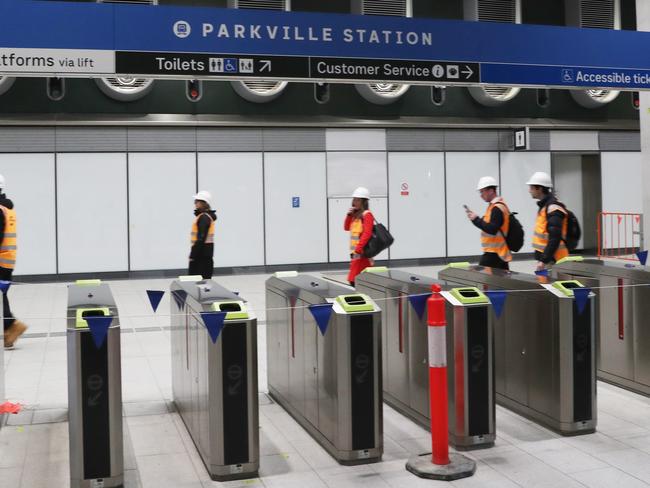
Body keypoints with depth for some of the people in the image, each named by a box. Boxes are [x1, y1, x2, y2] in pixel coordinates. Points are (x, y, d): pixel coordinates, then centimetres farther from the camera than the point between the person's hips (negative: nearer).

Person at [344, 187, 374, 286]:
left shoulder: (367, 215, -11)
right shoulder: (356, 215, 15)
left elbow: (367, 234, -20)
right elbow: (347, 228, 24)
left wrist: (357, 250, -25)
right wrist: (349, 215, 7)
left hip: (362, 253, -9)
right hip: (355, 252, 9)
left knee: (355, 280, -11)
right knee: (353, 280, 11)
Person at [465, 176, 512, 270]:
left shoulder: (497, 208, -16)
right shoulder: (495, 206, 16)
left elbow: (492, 230, -24)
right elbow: (488, 225, 19)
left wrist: (476, 219, -19)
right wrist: (475, 218, 6)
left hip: (493, 254, -10)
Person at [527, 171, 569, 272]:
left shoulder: (553, 209, -16)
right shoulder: (544, 206, 15)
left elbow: (555, 238, -22)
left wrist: (544, 260, -23)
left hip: (552, 260, -10)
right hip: (545, 257, 10)